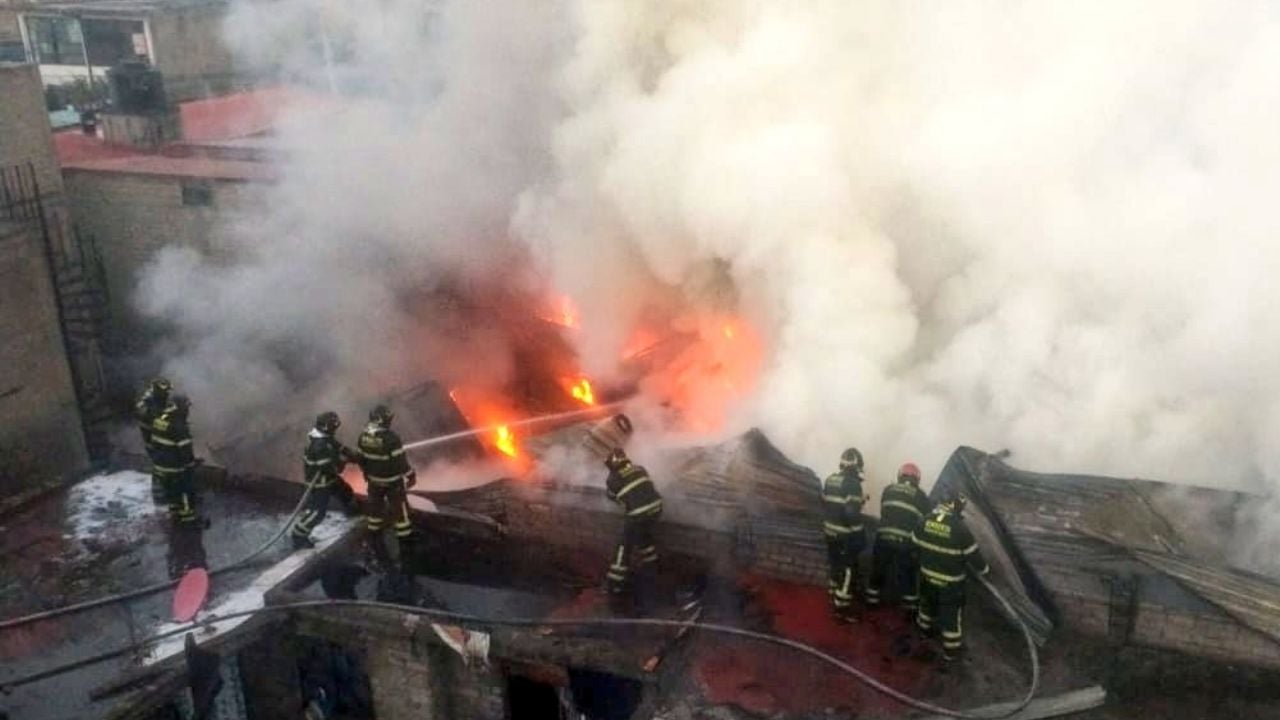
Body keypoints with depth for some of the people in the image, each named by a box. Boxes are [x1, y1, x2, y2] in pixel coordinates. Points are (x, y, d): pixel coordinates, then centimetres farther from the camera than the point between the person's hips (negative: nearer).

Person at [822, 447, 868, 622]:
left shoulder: (830, 480, 5)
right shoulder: (852, 484, -20)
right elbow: (852, 513, -23)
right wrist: (859, 535, -12)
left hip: (830, 532, 8)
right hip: (846, 535, -8)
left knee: (835, 567, 20)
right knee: (847, 571, 1)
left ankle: (835, 601, 32)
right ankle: (842, 609, 4)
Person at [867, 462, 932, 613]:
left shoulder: (888, 490, 13)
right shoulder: (921, 496, 6)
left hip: (884, 536, 2)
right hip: (905, 540, -2)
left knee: (879, 568, 19)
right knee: (907, 573, 15)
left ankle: (872, 599, 32)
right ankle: (910, 606, 24)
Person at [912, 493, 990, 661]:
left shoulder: (926, 521, -11)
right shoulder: (960, 528, -25)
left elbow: (915, 544, 4)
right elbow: (973, 554, -15)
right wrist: (983, 569, 5)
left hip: (928, 575, 5)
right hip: (951, 582, -5)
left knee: (928, 603, 29)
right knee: (952, 615, 12)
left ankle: (926, 629, 51)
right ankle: (951, 649, 25)